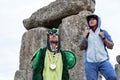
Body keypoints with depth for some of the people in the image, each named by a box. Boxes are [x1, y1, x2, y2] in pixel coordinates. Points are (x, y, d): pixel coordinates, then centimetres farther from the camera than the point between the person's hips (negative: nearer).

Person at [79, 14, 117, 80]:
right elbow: (81, 48, 9)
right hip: (90, 62, 0)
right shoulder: (86, 33, 14)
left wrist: (103, 38, -5)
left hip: (103, 61, 0)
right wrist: (84, 37, -4)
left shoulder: (103, 32, 12)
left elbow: (111, 46, 9)